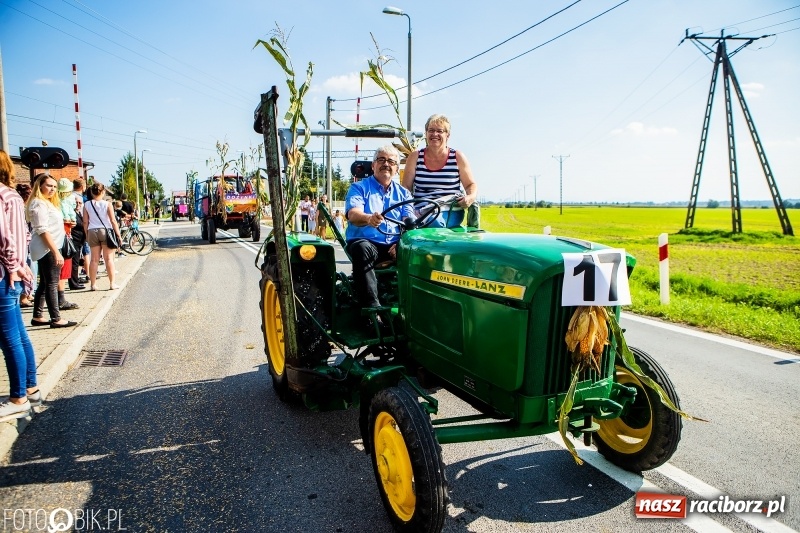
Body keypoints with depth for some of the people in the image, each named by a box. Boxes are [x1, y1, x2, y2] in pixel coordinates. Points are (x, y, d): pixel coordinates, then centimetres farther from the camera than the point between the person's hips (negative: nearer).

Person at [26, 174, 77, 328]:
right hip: (47, 249, -10)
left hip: (48, 249, 10)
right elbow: (42, 230, -20)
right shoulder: (39, 204, -13)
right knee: (52, 284, -8)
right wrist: (56, 252, -23)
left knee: (44, 283, 13)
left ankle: (37, 317, 19)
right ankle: (56, 319, -6)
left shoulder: (48, 203, 19)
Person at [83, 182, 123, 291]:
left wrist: (87, 235, 11)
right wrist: (118, 235, -2)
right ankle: (112, 283, 5)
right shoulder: (107, 204, -5)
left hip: (92, 232, 2)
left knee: (94, 259, 8)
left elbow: (85, 222, 1)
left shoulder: (87, 205, 1)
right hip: (106, 231, -2)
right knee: (109, 258, 3)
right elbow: (113, 221, -7)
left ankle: (93, 284, 11)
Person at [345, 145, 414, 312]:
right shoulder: (359, 188, 8)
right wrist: (369, 219, -37)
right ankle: (372, 306, -38)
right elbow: (353, 215, -12)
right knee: (362, 248, -36)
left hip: (394, 246, 3)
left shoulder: (403, 193, 18)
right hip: (366, 242, -2)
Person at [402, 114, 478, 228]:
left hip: (451, 213, -1)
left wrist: (471, 197, -12)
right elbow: (406, 187, 9)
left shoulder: (457, 157, 8)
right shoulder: (415, 157, 10)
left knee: (435, 221, -33)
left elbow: (471, 185, 12)